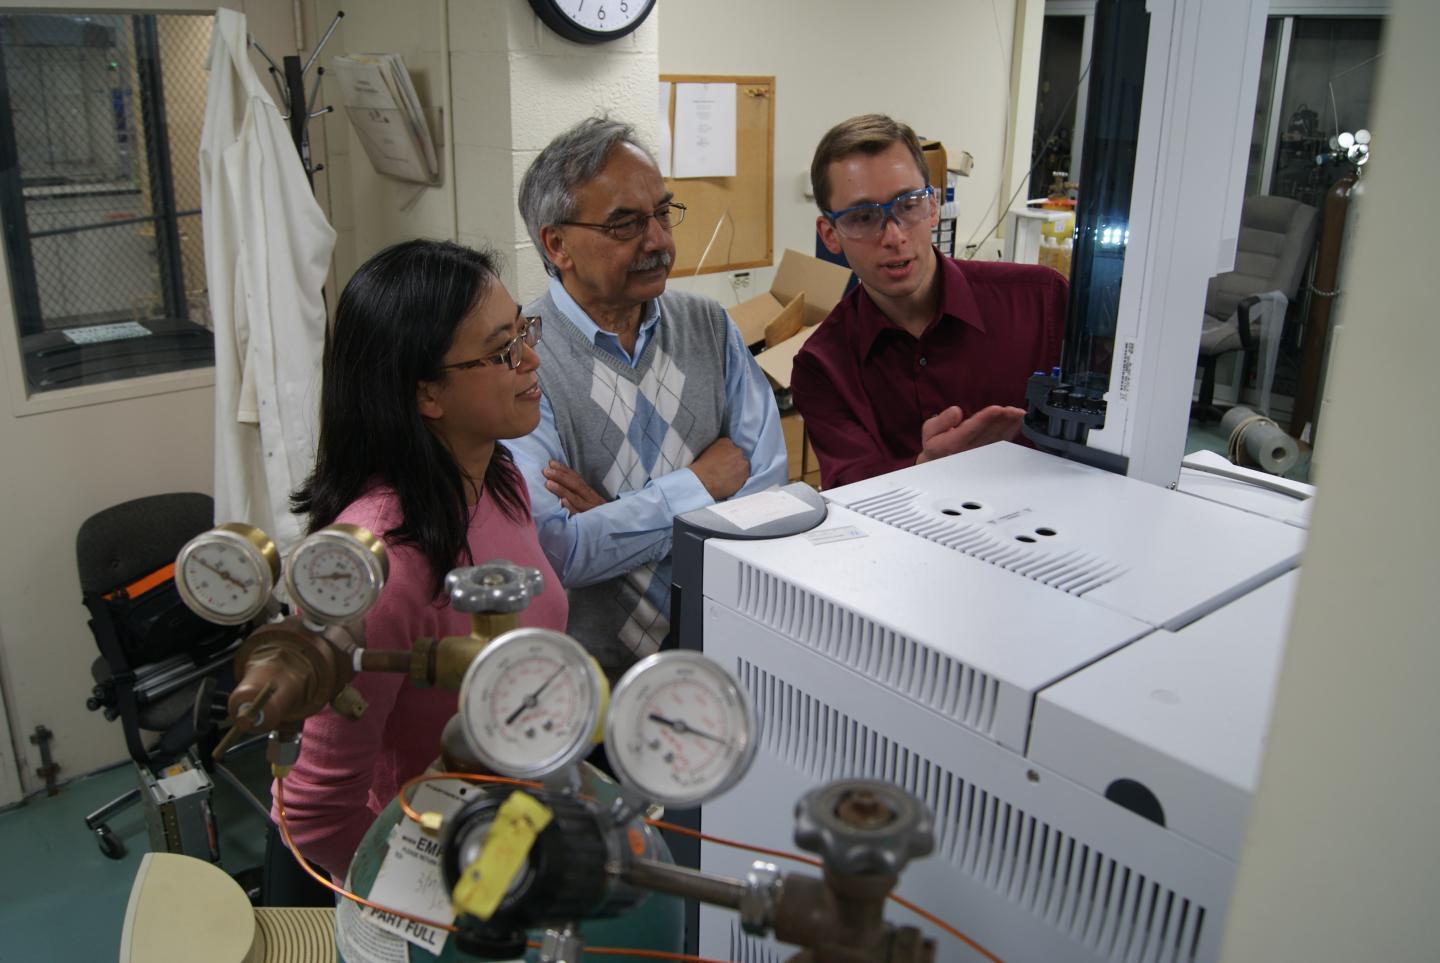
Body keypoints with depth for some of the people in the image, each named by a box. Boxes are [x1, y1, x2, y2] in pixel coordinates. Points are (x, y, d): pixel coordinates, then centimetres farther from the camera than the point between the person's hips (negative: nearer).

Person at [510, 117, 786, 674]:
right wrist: (701, 483, -7)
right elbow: (551, 550, -17)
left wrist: (614, 522, -11)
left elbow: (768, 486, 0)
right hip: (599, 671, -3)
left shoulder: (710, 329, 8)